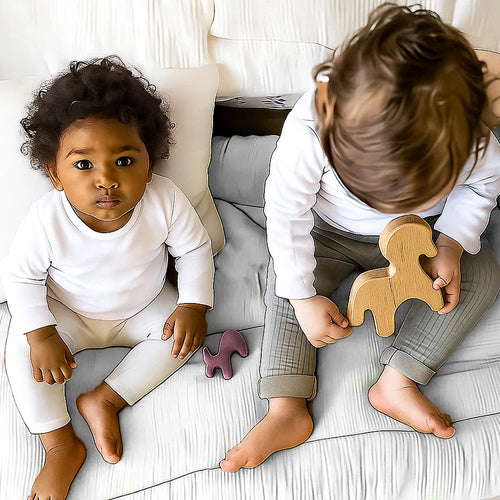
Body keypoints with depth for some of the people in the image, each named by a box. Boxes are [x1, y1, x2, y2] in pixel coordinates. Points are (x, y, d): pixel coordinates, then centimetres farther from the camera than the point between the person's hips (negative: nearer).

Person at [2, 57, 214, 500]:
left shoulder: (165, 201, -29)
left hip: (144, 307, 2)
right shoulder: (47, 220, -31)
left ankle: (106, 399, -8)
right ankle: (61, 444, -5)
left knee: (186, 333, -18)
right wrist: (40, 334, -23)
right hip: (69, 313, -1)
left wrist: (193, 305, -19)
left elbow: (194, 249, -11)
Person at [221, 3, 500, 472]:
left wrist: (451, 246, -22)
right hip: (332, 234, -1)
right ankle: (287, 409, -18)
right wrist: (304, 298, -23)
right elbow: (285, 210, -26)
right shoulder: (307, 130, -40)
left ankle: (397, 382, -15)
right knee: (284, 273, -20)